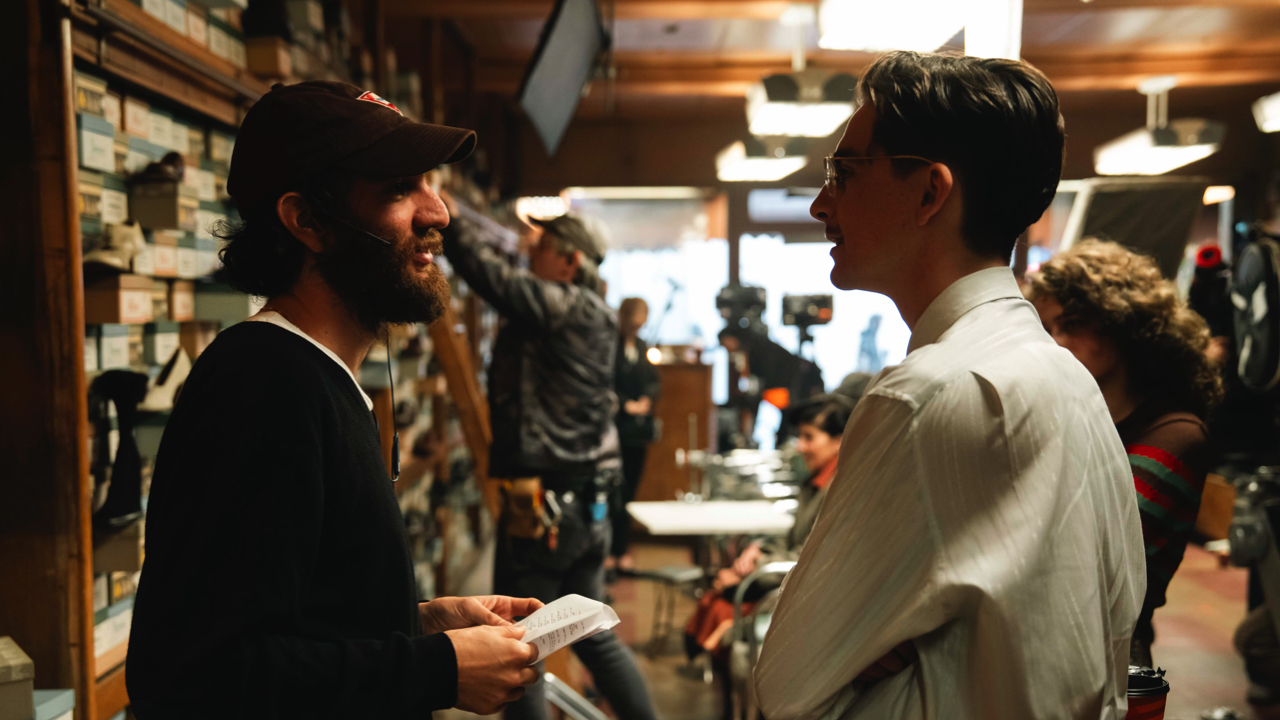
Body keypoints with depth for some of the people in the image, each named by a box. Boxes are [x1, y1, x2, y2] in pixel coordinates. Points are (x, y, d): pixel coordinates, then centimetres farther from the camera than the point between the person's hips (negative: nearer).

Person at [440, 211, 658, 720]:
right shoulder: (593, 316, 14)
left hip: (541, 503, -9)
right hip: (585, 503, 9)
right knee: (593, 636, 20)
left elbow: (488, 273, -20)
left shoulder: (565, 307, -13)